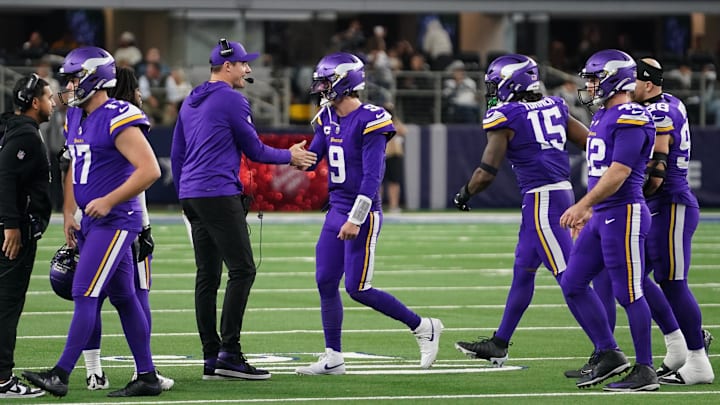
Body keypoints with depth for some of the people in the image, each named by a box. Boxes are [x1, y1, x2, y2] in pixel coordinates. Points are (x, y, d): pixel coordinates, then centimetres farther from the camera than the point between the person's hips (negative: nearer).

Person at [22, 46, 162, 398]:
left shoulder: (118, 120, -17)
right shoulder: (75, 118, 12)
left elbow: (149, 170, -21)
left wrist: (108, 201, -21)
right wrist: (68, 215, 14)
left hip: (115, 221, -9)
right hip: (92, 223, 9)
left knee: (85, 294, -12)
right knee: (123, 298, 11)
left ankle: (61, 374, -13)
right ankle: (147, 377, 15)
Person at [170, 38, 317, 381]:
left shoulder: (190, 103, 18)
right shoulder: (232, 100, -8)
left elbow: (176, 155, 22)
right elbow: (254, 150, -3)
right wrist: (290, 157, 12)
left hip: (192, 195, 9)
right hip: (220, 195, -9)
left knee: (207, 275, 8)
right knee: (242, 269, -8)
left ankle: (211, 358, 7)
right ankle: (229, 353, -14)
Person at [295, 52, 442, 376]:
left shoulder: (369, 121, -16)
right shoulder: (328, 118, 9)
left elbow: (372, 176, -20)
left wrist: (356, 219, -23)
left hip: (362, 213, -8)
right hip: (336, 210, 8)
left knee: (357, 288, -8)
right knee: (325, 282, 3)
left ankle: (423, 327, 7)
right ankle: (333, 358, 12)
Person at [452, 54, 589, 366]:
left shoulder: (505, 118, -9)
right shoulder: (553, 107, 12)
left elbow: (486, 173, -9)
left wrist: (464, 194, 10)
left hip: (541, 199, -9)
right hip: (562, 191, 9)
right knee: (522, 270, 19)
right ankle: (499, 344, 31)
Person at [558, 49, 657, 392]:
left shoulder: (630, 120, -15)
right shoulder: (603, 117, 16)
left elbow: (618, 173, -21)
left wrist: (582, 205, -22)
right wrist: (588, 210, 25)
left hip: (624, 214, -10)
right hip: (602, 216, 10)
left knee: (628, 293, -5)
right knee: (573, 284, 9)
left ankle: (645, 371, 2)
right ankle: (608, 354, 16)